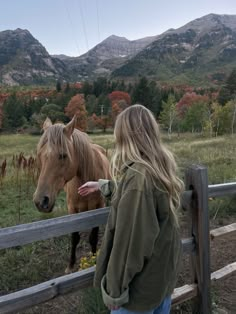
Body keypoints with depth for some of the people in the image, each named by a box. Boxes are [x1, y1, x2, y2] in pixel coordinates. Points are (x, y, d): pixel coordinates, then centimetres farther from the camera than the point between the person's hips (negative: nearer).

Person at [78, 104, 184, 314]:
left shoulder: (138, 176, -29)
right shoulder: (162, 167, -1)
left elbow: (130, 240, -27)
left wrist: (114, 288, -16)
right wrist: (102, 185, 27)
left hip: (143, 280, -8)